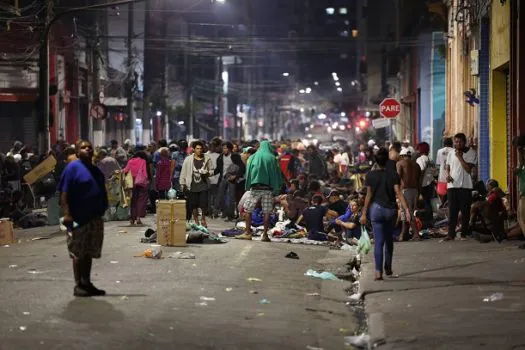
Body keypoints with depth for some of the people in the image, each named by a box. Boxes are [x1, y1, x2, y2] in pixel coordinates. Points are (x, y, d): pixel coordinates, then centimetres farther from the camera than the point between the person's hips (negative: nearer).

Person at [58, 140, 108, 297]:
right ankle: (78, 286, 2)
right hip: (79, 218, -7)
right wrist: (67, 214, -21)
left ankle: (87, 283, 18)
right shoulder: (73, 167, -8)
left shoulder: (96, 170, 14)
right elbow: (64, 193, -13)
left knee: (89, 253, 11)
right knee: (78, 253, -2)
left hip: (95, 218, 7)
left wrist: (102, 211, 19)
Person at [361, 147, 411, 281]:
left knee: (378, 242, -3)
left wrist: (364, 213, 1)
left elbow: (369, 195, -4)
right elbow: (398, 193, -11)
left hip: (376, 209, -1)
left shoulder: (371, 175, -4)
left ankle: (379, 271, -14)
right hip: (390, 209, 1)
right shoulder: (393, 174, -3)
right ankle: (388, 268, 29)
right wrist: (406, 209, -13)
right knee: (389, 240, 19)